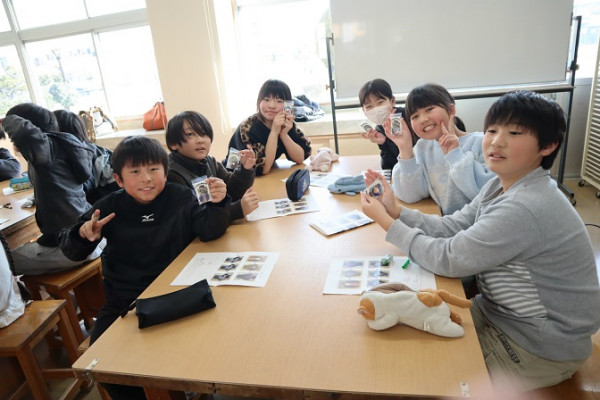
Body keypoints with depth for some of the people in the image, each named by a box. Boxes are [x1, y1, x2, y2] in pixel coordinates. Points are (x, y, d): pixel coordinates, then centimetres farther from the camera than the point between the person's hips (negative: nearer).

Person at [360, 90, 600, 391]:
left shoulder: (524, 208, -33)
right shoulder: (501, 186, -2)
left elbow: (447, 259, -28)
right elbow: (451, 228, -4)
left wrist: (386, 221, -20)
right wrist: (395, 210, -17)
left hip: (539, 347, -7)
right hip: (501, 311, 8)